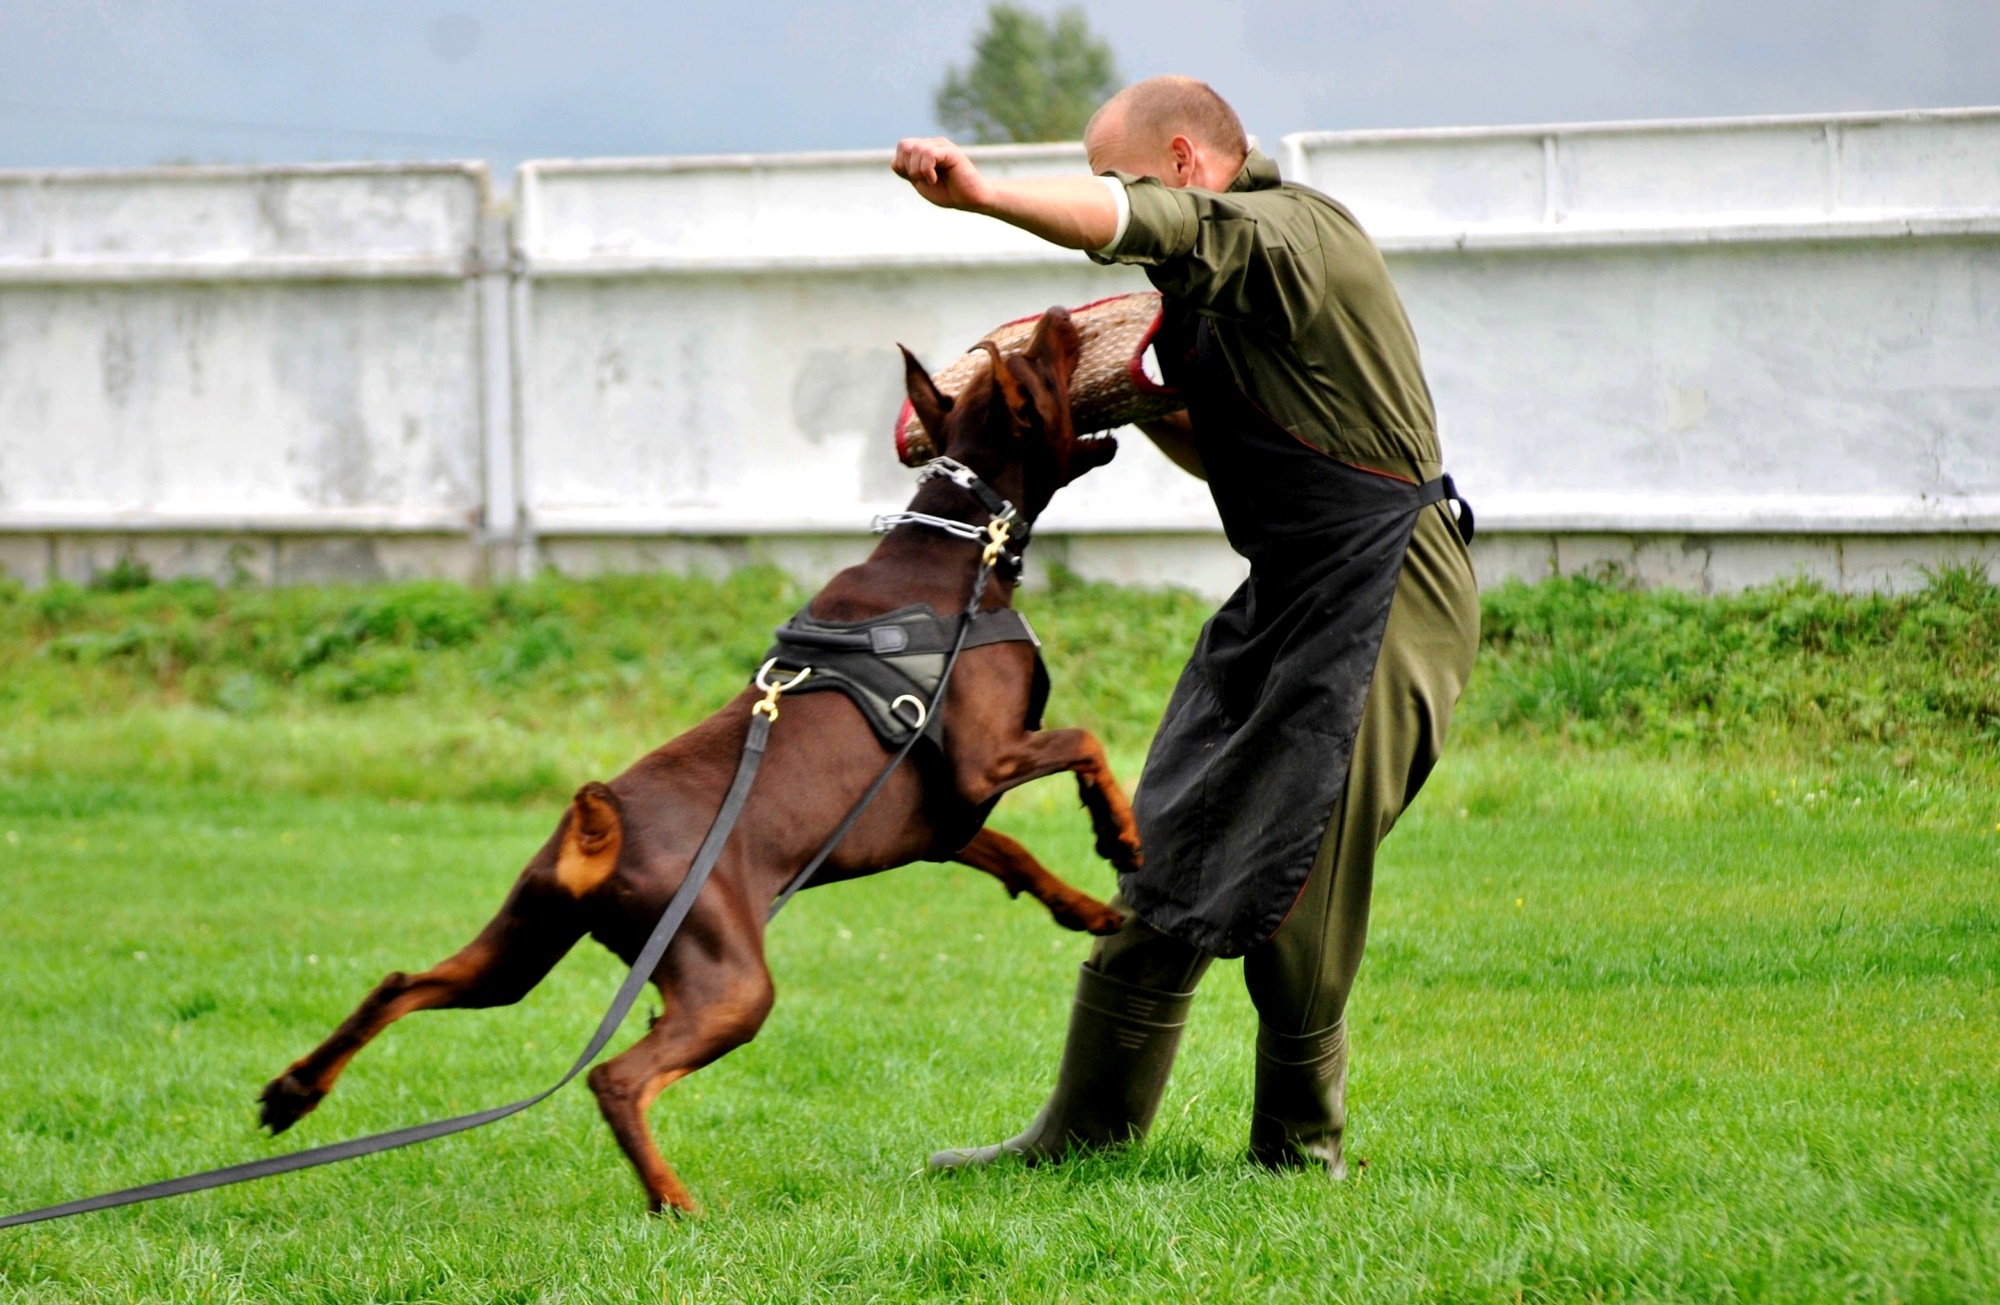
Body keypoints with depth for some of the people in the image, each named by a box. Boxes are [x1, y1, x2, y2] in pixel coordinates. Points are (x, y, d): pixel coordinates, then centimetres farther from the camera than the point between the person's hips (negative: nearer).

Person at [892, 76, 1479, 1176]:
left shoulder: (1294, 236, -13)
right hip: (1285, 594, 10)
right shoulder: (1220, 284, 17)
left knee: (1289, 886, -7)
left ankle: (1301, 1148, 7)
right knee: (1172, 860, 7)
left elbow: (1134, 222, -33)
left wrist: (983, 194, -44)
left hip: (1385, 599, -10)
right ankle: (1086, 1133, 11)